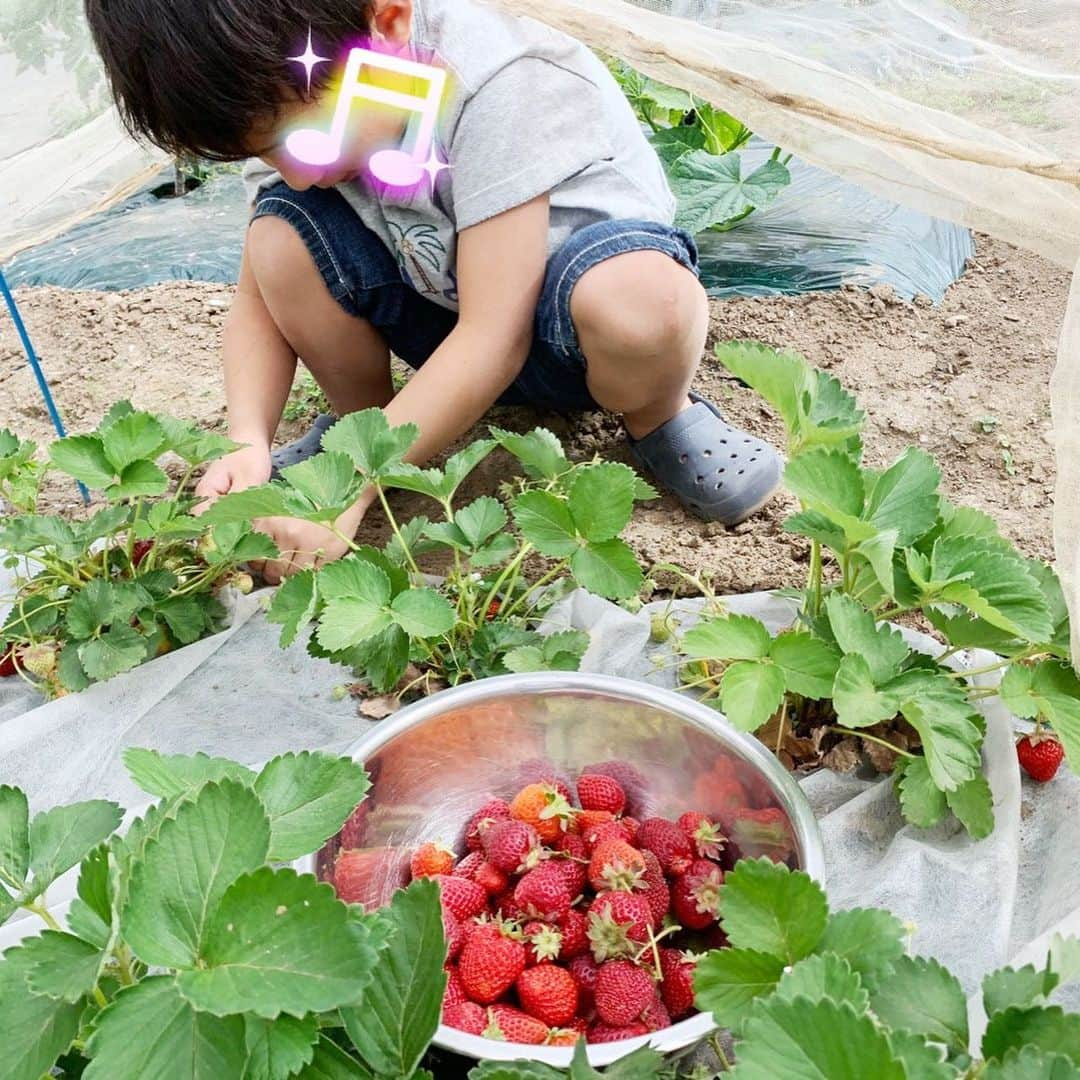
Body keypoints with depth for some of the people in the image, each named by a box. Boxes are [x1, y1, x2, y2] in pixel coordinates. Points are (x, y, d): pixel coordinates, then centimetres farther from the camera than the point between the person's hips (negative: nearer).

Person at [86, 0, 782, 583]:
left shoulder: (499, 86, -31)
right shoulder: (294, 100, -13)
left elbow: (495, 336, -33)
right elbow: (260, 302, -7)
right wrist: (247, 445, -25)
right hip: (447, 310, 5)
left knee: (639, 302, -41)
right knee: (280, 235, -21)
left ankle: (660, 420, -6)